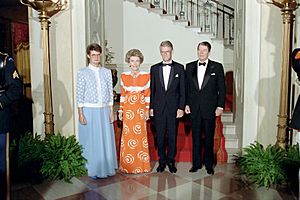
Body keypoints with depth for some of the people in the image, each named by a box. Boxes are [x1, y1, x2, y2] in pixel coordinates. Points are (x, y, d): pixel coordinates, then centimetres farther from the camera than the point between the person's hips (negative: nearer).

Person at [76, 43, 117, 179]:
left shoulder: (107, 72, 7)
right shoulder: (82, 73, -2)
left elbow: (110, 93, 8)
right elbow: (79, 95, -4)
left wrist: (111, 111, 5)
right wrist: (80, 114, -9)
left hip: (104, 110, 3)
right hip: (89, 110, -3)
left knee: (106, 139, 8)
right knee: (91, 141, 4)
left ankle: (107, 167, 24)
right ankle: (92, 169, 19)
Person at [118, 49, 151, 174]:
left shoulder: (146, 76, 1)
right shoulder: (124, 76, 5)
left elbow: (148, 94, 3)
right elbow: (122, 94, 8)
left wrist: (147, 110, -1)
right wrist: (120, 110, 4)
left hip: (141, 108, -1)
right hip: (128, 108, 1)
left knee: (141, 135, 2)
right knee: (128, 136, 3)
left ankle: (141, 165, 17)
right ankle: (128, 165, 16)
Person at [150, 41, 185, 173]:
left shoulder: (179, 68, 3)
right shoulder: (154, 68, 7)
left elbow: (182, 90, 1)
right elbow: (152, 90, 8)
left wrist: (181, 107, -5)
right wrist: (151, 107, 2)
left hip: (174, 108, -1)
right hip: (158, 108, 1)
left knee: (173, 136, 6)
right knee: (160, 136, 8)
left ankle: (171, 161, 21)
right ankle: (162, 161, 22)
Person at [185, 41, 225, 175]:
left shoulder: (217, 67, 0)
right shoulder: (190, 67, 8)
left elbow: (222, 88, -1)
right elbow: (186, 87, 9)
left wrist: (220, 106, -6)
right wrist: (186, 104, 3)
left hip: (210, 108, -2)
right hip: (194, 108, 2)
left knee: (209, 138, 7)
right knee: (196, 137, 10)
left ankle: (209, 164, 21)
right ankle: (196, 163, 23)